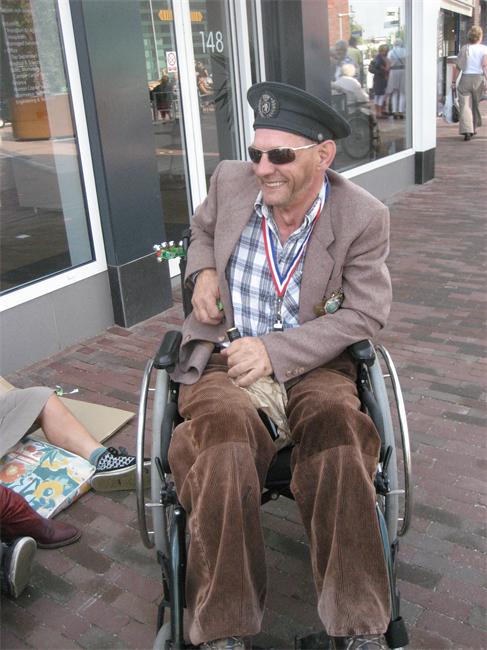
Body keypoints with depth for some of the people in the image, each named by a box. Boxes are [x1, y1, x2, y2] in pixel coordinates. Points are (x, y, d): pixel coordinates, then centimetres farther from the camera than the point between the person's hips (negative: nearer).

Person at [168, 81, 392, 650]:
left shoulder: (363, 217, -8)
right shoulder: (230, 181, 0)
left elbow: (364, 314, -8)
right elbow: (202, 230, 23)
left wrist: (274, 351, -17)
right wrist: (203, 271, -1)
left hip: (310, 361, -1)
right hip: (221, 354, 2)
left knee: (339, 438, -33)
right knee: (225, 436, -32)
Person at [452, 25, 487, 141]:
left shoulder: (464, 49, 7)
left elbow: (457, 67, 6)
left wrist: (454, 81, 13)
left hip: (465, 78, 0)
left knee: (465, 105, -5)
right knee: (475, 104, 17)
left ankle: (467, 131, -21)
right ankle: (473, 128, 29)